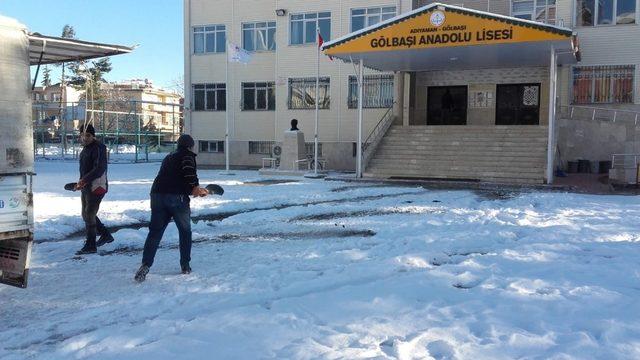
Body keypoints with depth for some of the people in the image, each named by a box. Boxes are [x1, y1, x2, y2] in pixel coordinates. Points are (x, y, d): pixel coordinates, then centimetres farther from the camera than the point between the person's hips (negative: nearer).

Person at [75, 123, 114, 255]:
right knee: (86, 214, 16)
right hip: (86, 187, 10)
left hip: (96, 187, -10)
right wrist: (81, 182, 11)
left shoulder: (98, 148, -16)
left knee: (89, 216, -7)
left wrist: (84, 180, -34)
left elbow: (100, 169, -27)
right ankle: (106, 235, 30)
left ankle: (90, 246, 1)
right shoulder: (85, 149, 14)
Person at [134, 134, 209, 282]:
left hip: (157, 195, 6)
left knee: (155, 232, 4)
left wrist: (194, 190, 29)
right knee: (185, 231, 12)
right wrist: (195, 188, -7)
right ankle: (185, 265, 17)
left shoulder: (168, 158, 28)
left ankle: (145, 265, -10)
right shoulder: (188, 156, 5)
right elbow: (189, 172, -16)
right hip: (177, 198, -6)